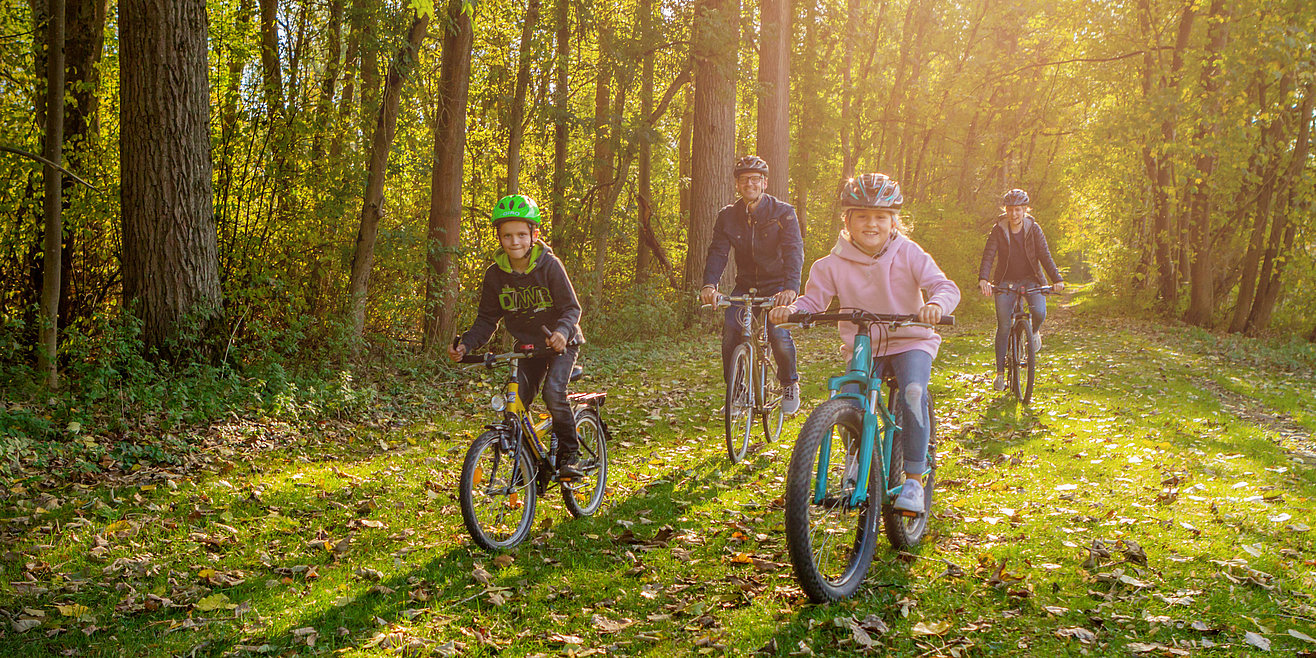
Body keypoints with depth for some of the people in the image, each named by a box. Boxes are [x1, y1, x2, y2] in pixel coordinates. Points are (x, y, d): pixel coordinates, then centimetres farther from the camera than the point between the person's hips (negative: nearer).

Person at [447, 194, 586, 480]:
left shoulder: (549, 265, -18)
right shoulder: (495, 274, -7)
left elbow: (572, 308, -18)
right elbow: (487, 319, 0)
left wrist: (561, 332, -40)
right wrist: (465, 344, -18)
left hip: (561, 342, -4)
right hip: (528, 345, 4)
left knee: (553, 391, -25)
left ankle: (569, 455, -8)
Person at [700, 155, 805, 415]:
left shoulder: (783, 213, -11)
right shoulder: (727, 216, -2)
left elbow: (794, 252, -22)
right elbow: (718, 252, -12)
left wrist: (791, 287, -39)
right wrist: (709, 284, -31)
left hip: (777, 286, -3)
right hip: (745, 285, 3)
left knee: (779, 333, -23)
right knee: (730, 330, -19)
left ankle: (790, 384, 5)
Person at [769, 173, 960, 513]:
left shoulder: (908, 254, -8)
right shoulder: (835, 264, -5)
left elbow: (945, 286, -16)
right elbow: (814, 298, -5)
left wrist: (935, 304, -41)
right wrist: (790, 309, -28)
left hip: (910, 341, -2)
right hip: (862, 347, 2)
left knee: (913, 394, -29)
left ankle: (914, 479, -17)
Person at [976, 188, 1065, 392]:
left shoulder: (1033, 229, -4)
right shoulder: (998, 230, -6)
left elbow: (1045, 256, -9)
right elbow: (988, 255, -15)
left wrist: (1058, 279, -22)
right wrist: (983, 279, -32)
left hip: (1031, 279, 0)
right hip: (1006, 281, 0)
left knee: (1039, 311, -27)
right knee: (1003, 327, -7)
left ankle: (1034, 331, 11)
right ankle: (1000, 373, 5)